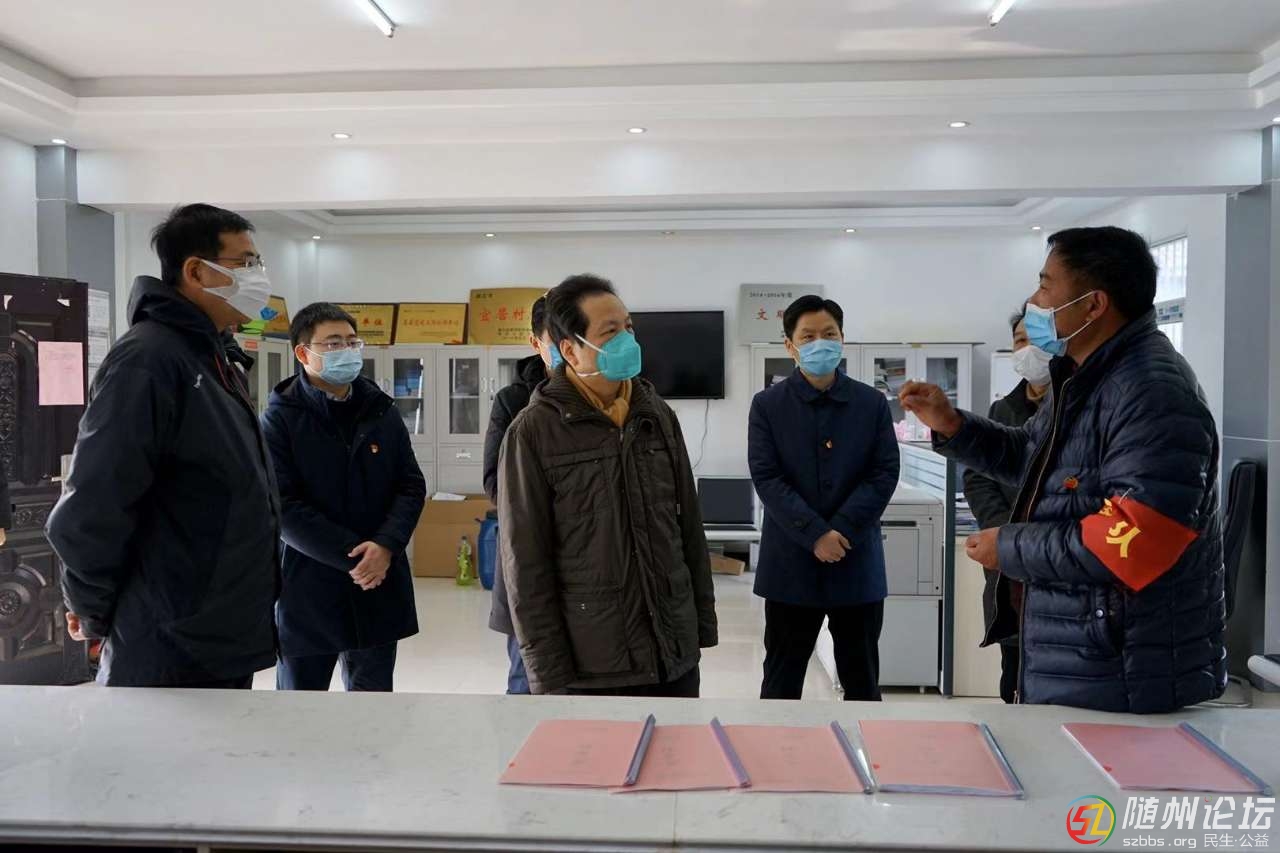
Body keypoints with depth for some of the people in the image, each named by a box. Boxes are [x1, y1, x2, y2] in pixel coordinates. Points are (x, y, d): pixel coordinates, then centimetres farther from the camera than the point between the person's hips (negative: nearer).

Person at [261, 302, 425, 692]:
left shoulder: (383, 412, 7)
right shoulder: (280, 418, -6)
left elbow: (412, 487, 5)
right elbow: (283, 506, -13)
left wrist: (385, 546, -13)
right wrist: (353, 557, -18)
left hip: (379, 589, 4)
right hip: (307, 591, -3)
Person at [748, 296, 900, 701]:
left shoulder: (872, 403, 4)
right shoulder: (767, 405, 0)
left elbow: (885, 474, -3)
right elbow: (766, 478, -8)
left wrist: (839, 531, -13)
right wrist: (815, 535, -16)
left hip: (857, 561, 1)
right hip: (791, 562, -1)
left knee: (862, 682, 13)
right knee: (781, 682, 10)